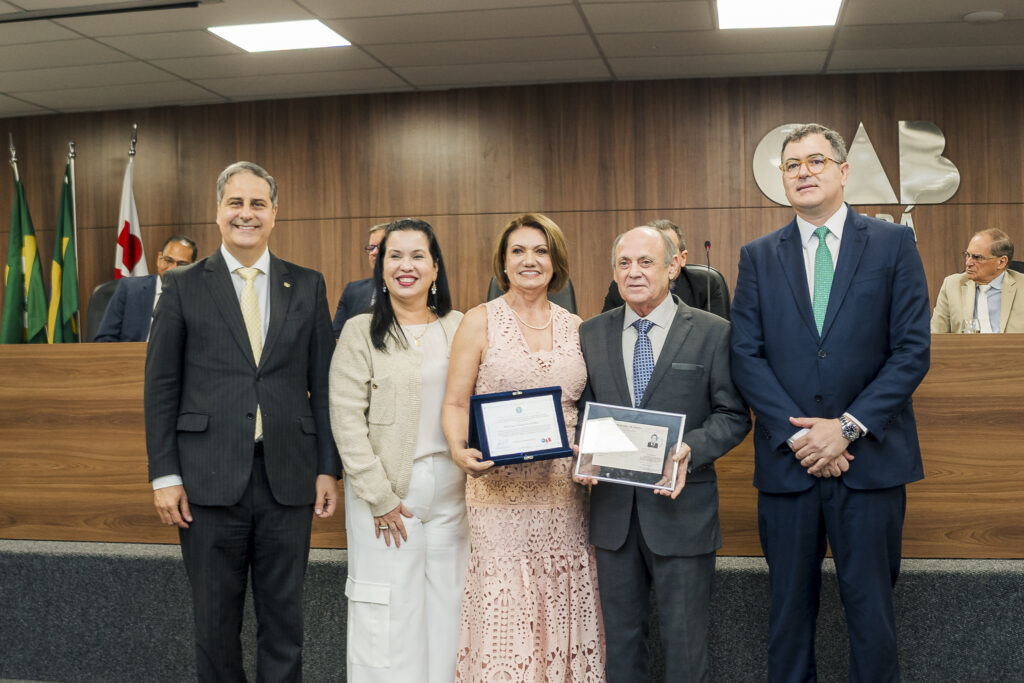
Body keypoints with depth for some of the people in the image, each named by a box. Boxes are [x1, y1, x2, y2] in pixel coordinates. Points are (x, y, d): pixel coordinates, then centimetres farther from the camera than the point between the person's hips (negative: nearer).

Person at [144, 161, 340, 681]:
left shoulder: (308, 286, 7)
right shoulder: (183, 286, 3)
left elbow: (323, 383, 7)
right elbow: (160, 387, 2)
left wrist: (329, 468, 2)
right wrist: (165, 476, -4)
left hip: (288, 480, 1)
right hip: (210, 480, -1)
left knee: (284, 617, 10)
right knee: (215, 620, 10)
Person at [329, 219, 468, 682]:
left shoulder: (460, 328, 8)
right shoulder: (360, 333, -2)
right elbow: (346, 421, -7)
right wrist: (380, 497, -11)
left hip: (450, 488, 3)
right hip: (385, 491, -3)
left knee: (446, 607, 9)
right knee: (388, 613, 0)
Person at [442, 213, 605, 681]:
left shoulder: (575, 327, 11)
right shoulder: (480, 322, 1)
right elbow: (455, 404, 0)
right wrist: (460, 450, -19)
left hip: (564, 492, 3)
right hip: (500, 489, -3)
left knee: (562, 607, 7)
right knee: (504, 609, -3)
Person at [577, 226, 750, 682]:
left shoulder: (712, 332, -3)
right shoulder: (591, 334, 7)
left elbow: (732, 415, -3)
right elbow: (583, 409, 11)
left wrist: (691, 449, -21)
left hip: (681, 505, -3)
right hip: (613, 507, 3)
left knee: (684, 640, 7)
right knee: (620, 634, 16)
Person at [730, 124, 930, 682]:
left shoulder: (894, 244, 3)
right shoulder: (758, 256, 8)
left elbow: (912, 350, -3)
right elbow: (745, 356, 1)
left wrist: (849, 426, -12)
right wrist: (796, 434, -11)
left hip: (870, 458, -1)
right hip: (787, 461, 2)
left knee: (871, 610, 7)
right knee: (789, 610, 11)